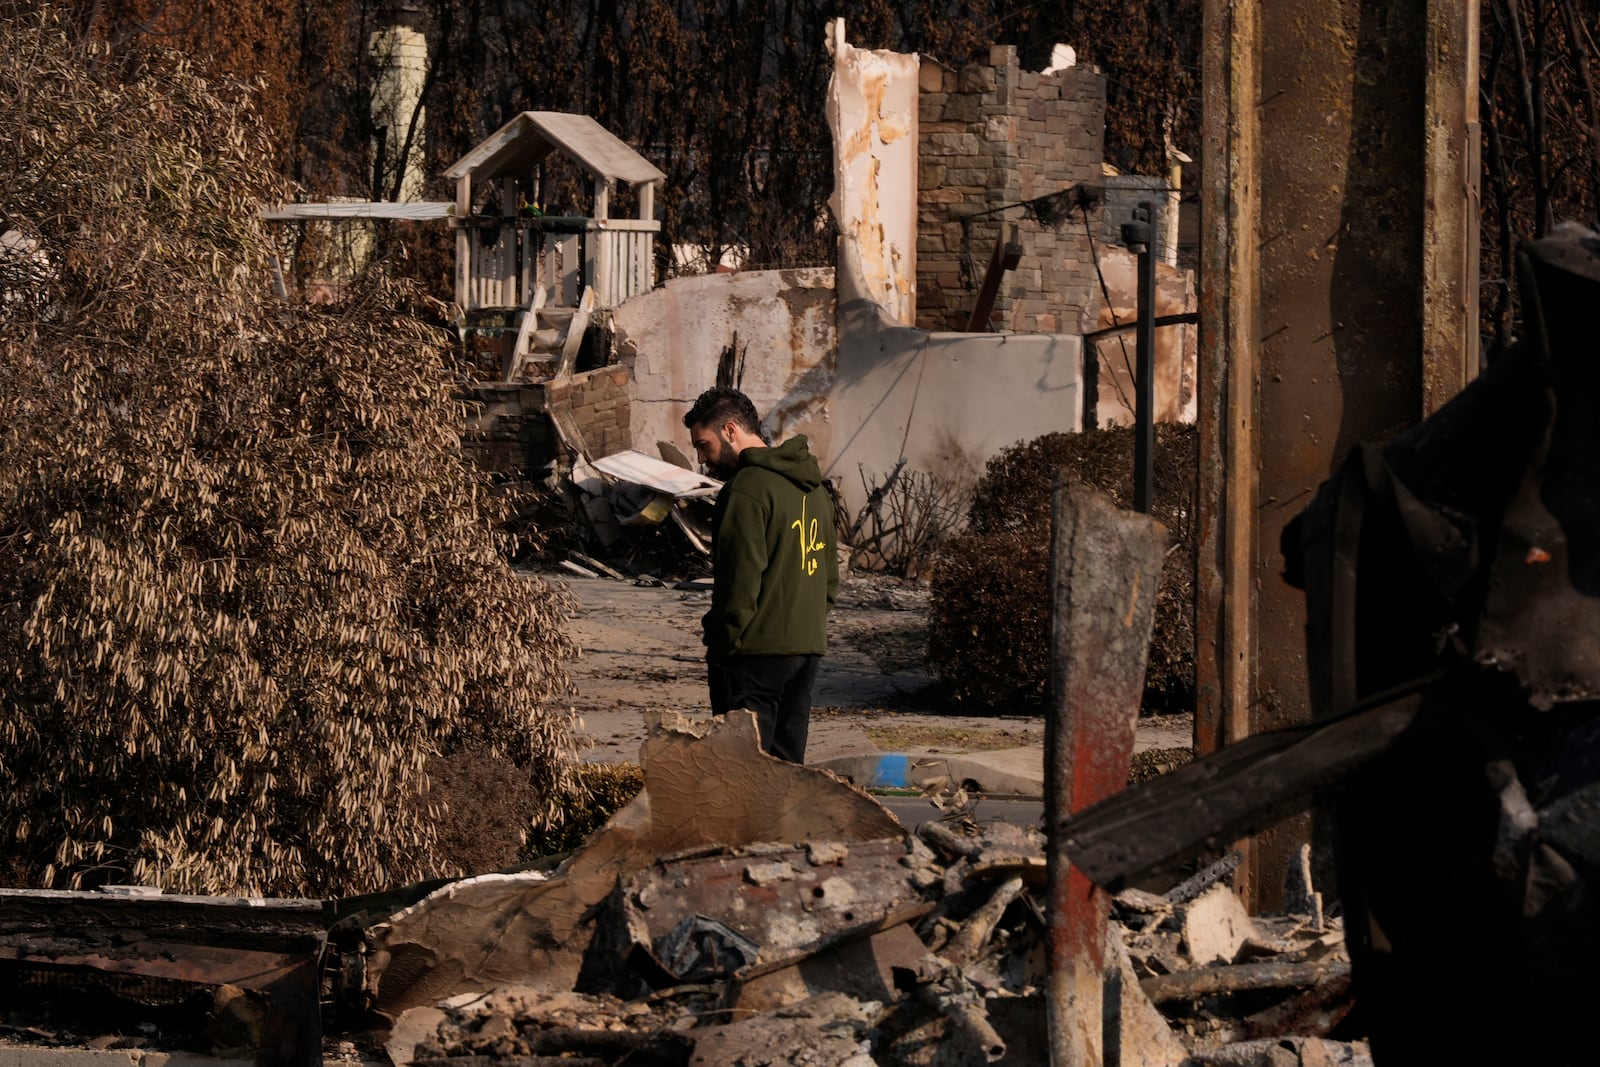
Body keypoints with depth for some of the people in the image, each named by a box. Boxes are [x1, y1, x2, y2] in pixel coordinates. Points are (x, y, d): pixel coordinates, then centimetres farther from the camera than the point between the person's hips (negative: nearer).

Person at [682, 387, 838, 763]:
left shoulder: (747, 488, -13)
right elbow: (830, 578, 21)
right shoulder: (813, 488, 17)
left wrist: (721, 643, -10)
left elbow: (741, 580, -17)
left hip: (756, 651, -9)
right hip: (809, 647, 9)